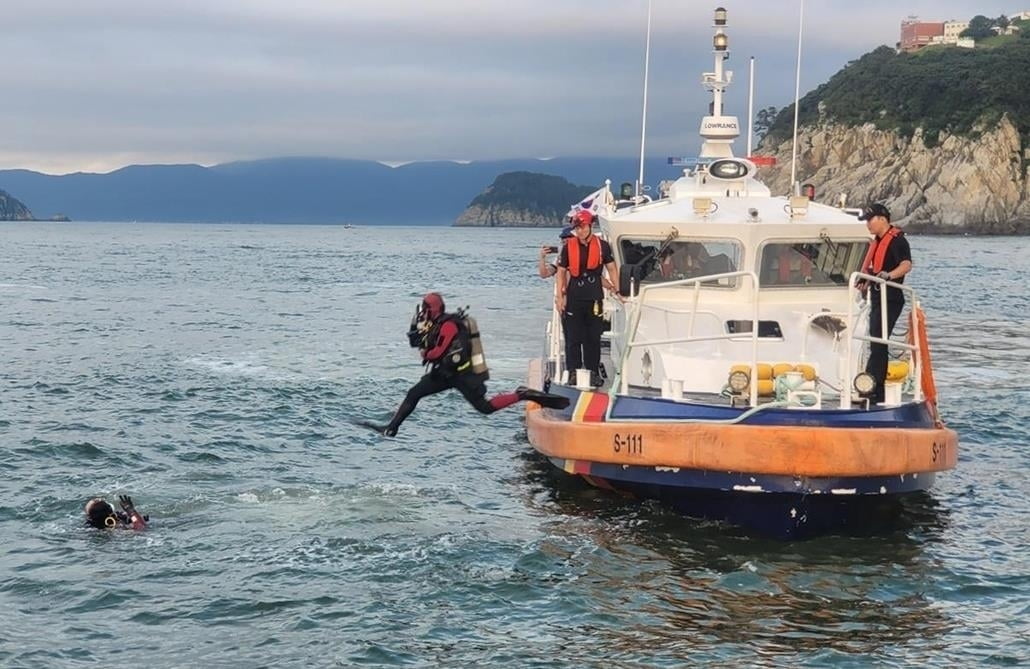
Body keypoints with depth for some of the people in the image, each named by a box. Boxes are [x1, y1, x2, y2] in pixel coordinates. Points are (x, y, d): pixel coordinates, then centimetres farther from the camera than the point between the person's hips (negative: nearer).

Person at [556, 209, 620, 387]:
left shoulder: (602, 246, 1)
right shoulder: (569, 247, 1)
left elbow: (611, 269, 9)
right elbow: (561, 272, 6)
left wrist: (617, 290, 3)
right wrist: (560, 296, 1)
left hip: (594, 298, 0)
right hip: (574, 298, 0)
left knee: (593, 338, 6)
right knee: (573, 339, 0)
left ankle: (593, 373, 13)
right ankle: (573, 373, 5)